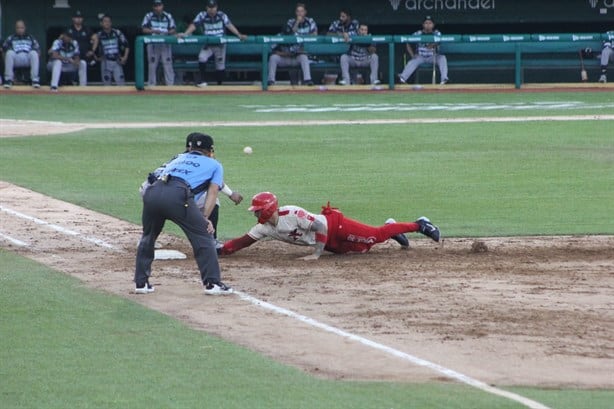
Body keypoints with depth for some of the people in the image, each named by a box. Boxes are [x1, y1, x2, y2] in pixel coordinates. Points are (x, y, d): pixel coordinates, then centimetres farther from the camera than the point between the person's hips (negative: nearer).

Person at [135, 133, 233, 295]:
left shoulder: (177, 159, 41)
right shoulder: (214, 165, 28)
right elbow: (213, 191, 13)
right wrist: (205, 218, 3)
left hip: (152, 192, 5)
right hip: (178, 195, -5)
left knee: (148, 237, 24)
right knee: (203, 237, 4)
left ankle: (141, 282, 24)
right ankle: (212, 283, -3)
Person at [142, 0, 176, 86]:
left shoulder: (168, 16, 6)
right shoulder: (149, 16, 2)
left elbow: (173, 30, 7)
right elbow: (144, 29, -2)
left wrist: (169, 32, -16)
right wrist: (153, 31, -19)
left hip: (165, 44, 0)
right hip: (153, 44, 0)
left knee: (168, 64, -4)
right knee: (152, 65, 3)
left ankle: (170, 84, -1)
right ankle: (152, 84, 10)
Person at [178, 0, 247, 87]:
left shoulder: (222, 15, -4)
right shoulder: (202, 15, -6)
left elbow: (229, 25, -12)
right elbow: (194, 25, -15)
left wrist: (238, 34, -26)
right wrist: (185, 34, -32)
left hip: (220, 45, 1)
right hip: (208, 45, 0)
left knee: (220, 66, 4)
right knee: (202, 57, -26)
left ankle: (219, 85, 23)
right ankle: (202, 81, -16)